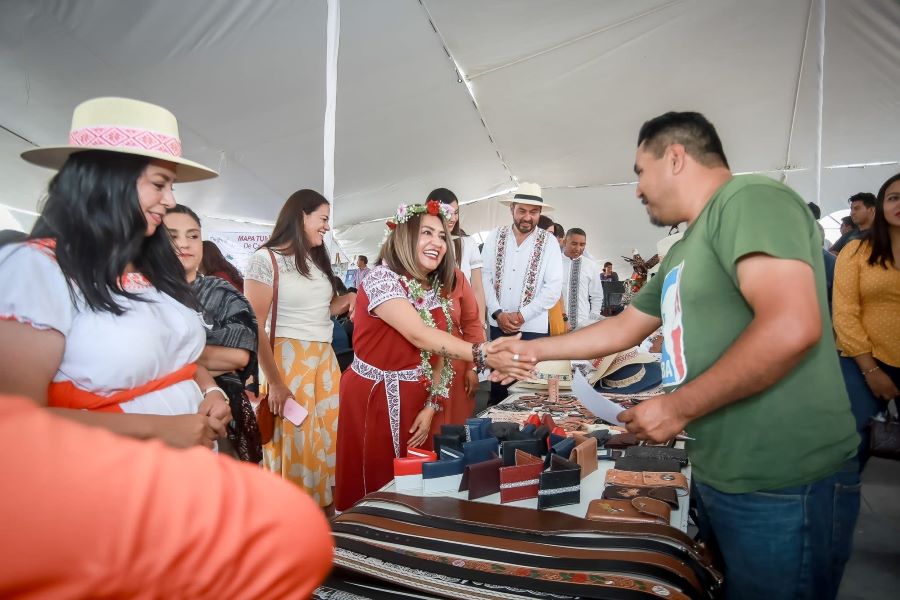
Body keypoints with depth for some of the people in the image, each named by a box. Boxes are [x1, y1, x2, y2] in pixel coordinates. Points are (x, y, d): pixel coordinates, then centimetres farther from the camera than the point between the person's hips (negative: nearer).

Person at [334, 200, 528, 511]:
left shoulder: (438, 291, 5)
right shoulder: (381, 278, -17)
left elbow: (440, 355, 5)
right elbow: (420, 336, -31)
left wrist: (431, 407, -6)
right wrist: (484, 355, -40)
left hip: (415, 401, 6)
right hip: (373, 398, -6)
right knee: (372, 492, 6)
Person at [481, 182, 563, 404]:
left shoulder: (549, 242, -2)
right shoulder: (494, 237, 3)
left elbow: (554, 287, -7)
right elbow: (485, 277, 1)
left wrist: (522, 315, -12)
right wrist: (498, 313, -10)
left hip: (534, 328, -2)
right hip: (498, 325, 2)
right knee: (498, 382, 8)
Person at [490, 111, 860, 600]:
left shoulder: (749, 199, -15)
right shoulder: (685, 252, 15)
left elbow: (792, 327, -28)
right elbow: (624, 327, 22)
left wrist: (677, 408, -19)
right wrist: (532, 350, 23)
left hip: (781, 487, -9)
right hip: (718, 477, 9)